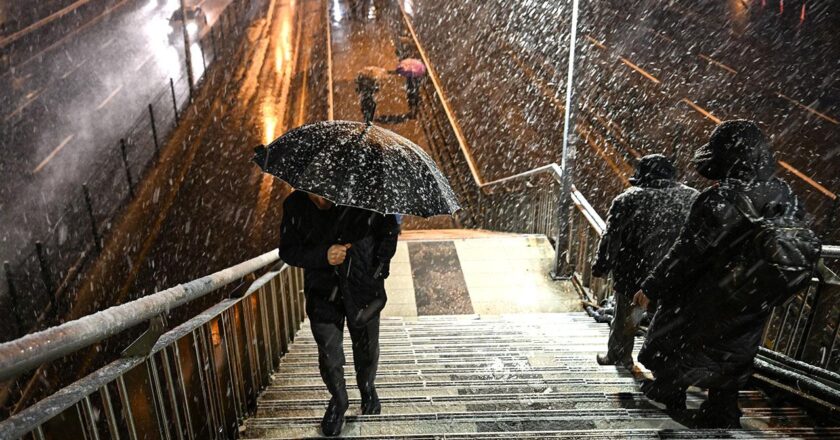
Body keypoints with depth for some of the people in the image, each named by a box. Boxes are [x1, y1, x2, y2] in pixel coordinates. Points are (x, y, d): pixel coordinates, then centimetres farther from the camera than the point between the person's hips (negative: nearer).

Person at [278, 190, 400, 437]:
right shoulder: (294, 205, -11)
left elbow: (390, 228, -1)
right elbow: (287, 251, -7)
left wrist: (379, 267, -6)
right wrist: (323, 256, -24)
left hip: (364, 289, 0)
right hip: (323, 293, 1)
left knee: (366, 350, 16)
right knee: (329, 357, 0)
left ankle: (368, 391, 47)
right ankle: (338, 401, 30)